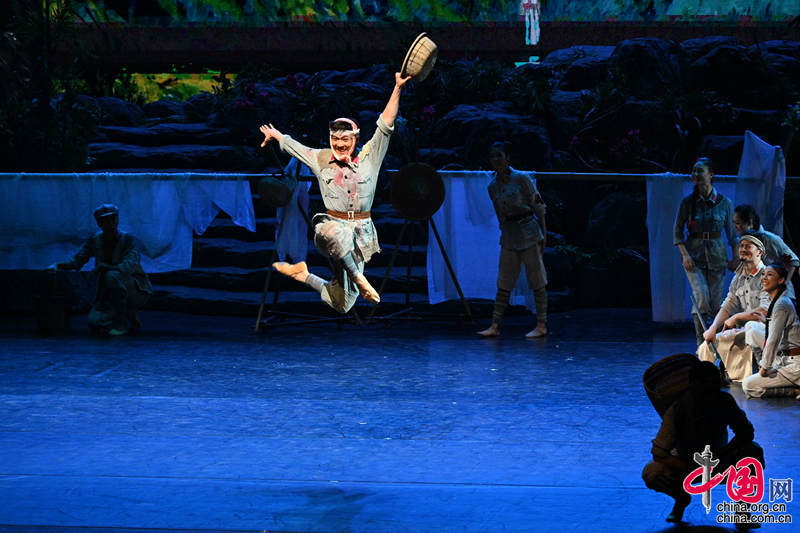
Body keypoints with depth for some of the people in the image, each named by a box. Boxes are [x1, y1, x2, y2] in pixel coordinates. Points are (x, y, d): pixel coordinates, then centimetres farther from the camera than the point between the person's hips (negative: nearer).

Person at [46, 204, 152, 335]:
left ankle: (122, 325, -23)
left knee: (112, 276, -34)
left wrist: (102, 267, -24)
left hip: (138, 290, -6)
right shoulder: (95, 240, -3)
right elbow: (76, 261, -5)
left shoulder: (129, 240, -19)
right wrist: (56, 265, -22)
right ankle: (131, 314, 16)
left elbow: (127, 268, -32)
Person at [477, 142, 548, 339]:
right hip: (508, 235, 5)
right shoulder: (492, 187, 9)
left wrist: (543, 234, -7)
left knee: (536, 280, -1)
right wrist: (504, 233, 15)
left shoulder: (521, 179, -6)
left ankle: (541, 326, 5)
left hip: (528, 231, -5)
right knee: (503, 282, 4)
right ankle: (495, 326, 5)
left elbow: (539, 206, -4)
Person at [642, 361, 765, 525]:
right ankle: (682, 498, 5)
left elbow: (746, 432, -15)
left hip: (719, 461, 1)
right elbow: (659, 454, -27)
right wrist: (695, 470, -37)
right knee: (651, 473, -31)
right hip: (687, 464, -1)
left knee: (753, 451, -29)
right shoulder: (677, 411, -28)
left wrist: (719, 454, -32)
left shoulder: (725, 402, -21)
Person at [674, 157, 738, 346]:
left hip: (716, 252, 1)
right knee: (701, 296, -16)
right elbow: (678, 232, 1)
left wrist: (735, 258, 3)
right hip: (693, 252, -1)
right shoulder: (687, 202, -1)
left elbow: (732, 232, 8)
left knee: (716, 300, 0)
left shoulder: (724, 202, 1)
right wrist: (685, 254, -10)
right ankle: (701, 343, -12)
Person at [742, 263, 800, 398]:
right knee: (751, 327, 11)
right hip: (783, 358, 9)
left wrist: (765, 367, -14)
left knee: (748, 386, -12)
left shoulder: (782, 305, -22)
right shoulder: (774, 300, 8)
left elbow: (774, 340, -21)